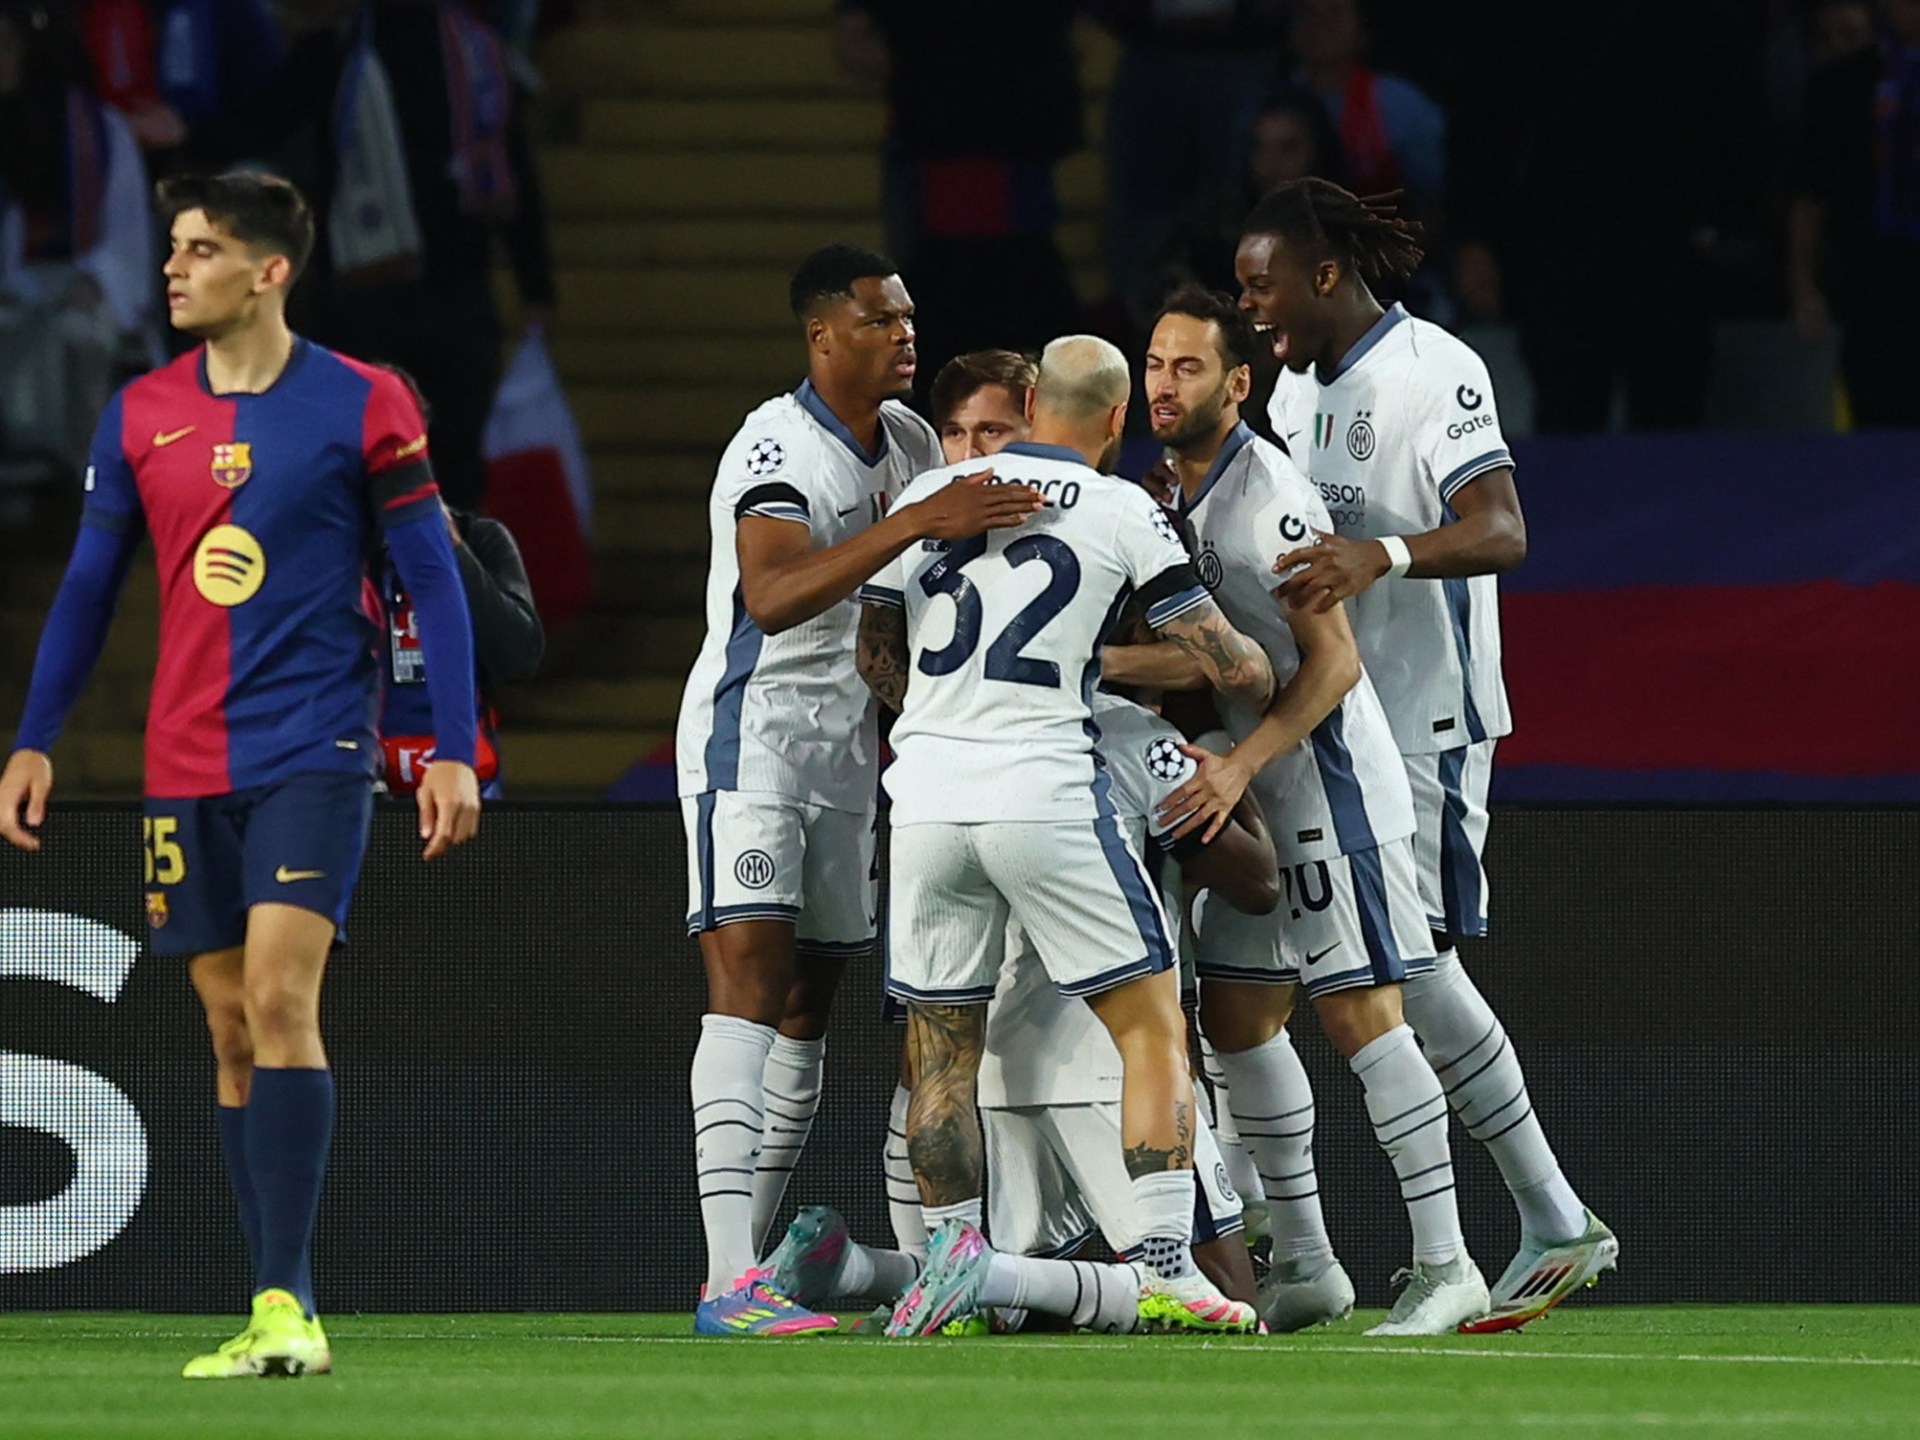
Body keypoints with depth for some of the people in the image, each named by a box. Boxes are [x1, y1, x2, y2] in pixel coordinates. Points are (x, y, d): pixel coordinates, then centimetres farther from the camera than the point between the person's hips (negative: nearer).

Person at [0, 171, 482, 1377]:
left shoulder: (363, 407, -5)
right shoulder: (141, 416, 7)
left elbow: (435, 584, -2)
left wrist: (456, 753, -8)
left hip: (315, 754, -5)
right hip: (186, 768, 5)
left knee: (279, 999, -18)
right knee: (233, 1033, 6)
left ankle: (286, 1305, -18)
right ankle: (282, 1314, 11)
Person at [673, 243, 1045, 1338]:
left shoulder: (913, 446, 9)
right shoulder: (777, 449, -18)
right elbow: (773, 596, -35)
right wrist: (920, 523, -39)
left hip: (849, 743, 8)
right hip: (752, 731, -8)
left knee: (810, 1001, 7)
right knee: (751, 985, -16)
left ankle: (756, 1258, 12)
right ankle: (731, 1280, -24)